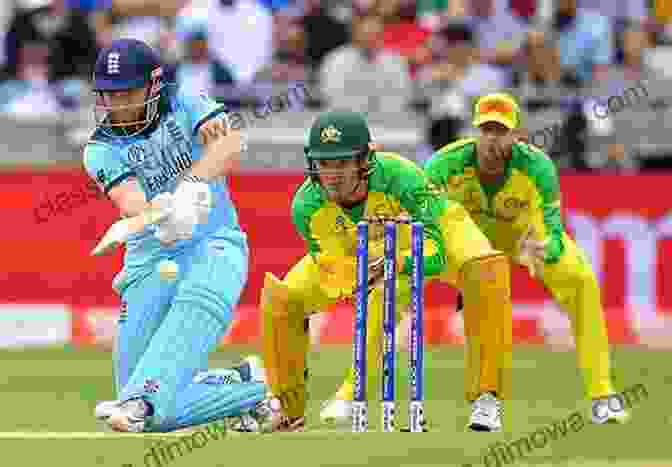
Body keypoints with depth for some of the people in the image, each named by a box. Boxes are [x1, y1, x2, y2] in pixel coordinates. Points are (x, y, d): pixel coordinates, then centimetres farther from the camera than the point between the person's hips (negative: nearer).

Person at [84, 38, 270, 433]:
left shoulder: (181, 104, 2)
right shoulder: (102, 149, 2)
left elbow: (230, 143, -17)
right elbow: (129, 202, -17)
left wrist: (192, 185, -37)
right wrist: (161, 217, -42)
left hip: (215, 244, -2)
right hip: (150, 256, 2)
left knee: (198, 304, -41)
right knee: (160, 413, -8)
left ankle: (141, 400, -55)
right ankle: (248, 387, 15)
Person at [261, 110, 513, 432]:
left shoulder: (398, 177, -41)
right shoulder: (307, 206, -32)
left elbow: (435, 255, -42)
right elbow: (334, 277, -31)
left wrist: (394, 262, -62)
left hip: (431, 228, -2)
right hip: (354, 249, 3)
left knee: (488, 272, -32)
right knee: (280, 299, -14)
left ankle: (485, 396, -20)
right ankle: (288, 410, 9)